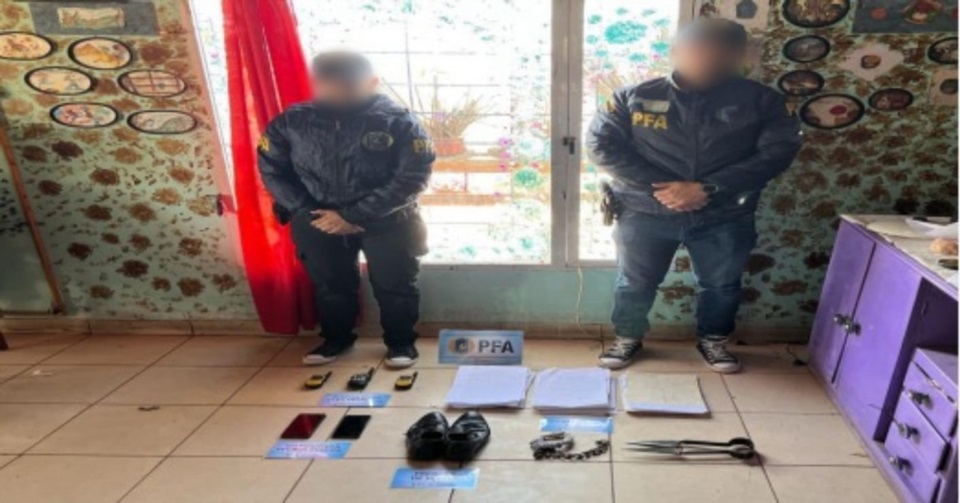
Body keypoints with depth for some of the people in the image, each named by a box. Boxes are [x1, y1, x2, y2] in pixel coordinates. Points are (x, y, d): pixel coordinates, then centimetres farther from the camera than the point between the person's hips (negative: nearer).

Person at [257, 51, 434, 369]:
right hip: (318, 221, 3)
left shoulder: (397, 121, -12)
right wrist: (306, 212, -10)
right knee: (329, 284, 14)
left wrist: (354, 216, -20)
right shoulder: (290, 122, -3)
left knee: (394, 285, 5)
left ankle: (401, 341, 27)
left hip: (387, 221, -2)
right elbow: (272, 169, 4)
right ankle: (336, 338, 36)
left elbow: (413, 175, -17)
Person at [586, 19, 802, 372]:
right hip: (645, 213, -1)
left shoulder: (761, 100, -2)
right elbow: (601, 145, -8)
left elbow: (779, 149, -9)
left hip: (725, 217, 1)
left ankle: (713, 340, 39)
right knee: (635, 282, 11)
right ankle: (628, 338, 34)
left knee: (722, 284, 15)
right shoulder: (634, 97, -3)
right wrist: (656, 186, -17)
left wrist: (708, 188, -20)